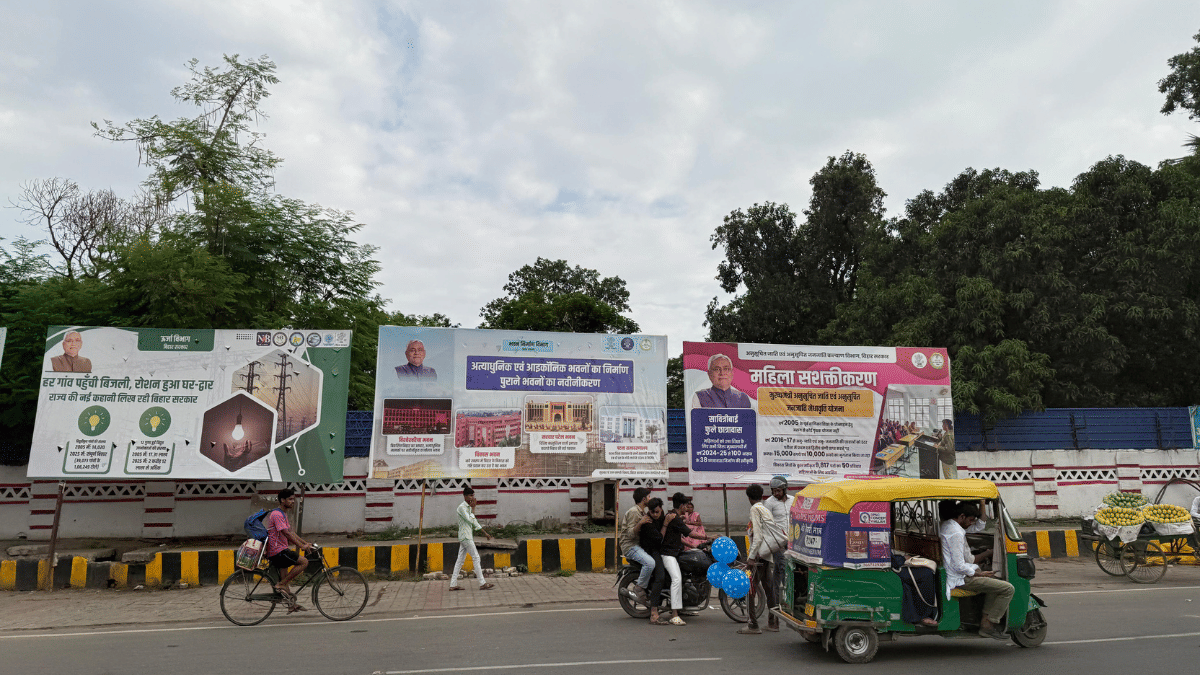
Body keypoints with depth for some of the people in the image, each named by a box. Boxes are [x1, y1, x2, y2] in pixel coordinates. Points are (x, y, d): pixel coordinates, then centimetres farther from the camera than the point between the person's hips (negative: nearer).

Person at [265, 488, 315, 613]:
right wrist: (301, 546, -24)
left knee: (284, 578, 12)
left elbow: (291, 532, 21)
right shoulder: (277, 514, -17)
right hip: (278, 551, -11)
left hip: (280, 551, 11)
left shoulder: (283, 514, 17)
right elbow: (286, 533, -24)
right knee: (304, 562, -16)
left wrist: (305, 543, 15)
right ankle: (281, 585, -10)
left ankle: (292, 604, 17)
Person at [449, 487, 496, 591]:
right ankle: (482, 583, -6)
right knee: (476, 558, -8)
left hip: (468, 537, 9)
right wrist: (473, 508, -17)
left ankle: (453, 584, 11)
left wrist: (485, 533, 20)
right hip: (465, 536, -9)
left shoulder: (468, 507, 17)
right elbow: (470, 520, -21)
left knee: (460, 560, 8)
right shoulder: (461, 507, -12)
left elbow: (474, 522, 22)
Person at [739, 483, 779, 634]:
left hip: (759, 553, -9)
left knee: (750, 588, -5)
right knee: (768, 587, 15)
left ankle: (753, 625, -5)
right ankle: (773, 622, 21)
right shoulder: (766, 510, 16)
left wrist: (751, 557, -19)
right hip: (768, 554, 9)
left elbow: (758, 536, -17)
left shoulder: (755, 509, -9)